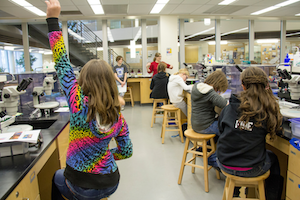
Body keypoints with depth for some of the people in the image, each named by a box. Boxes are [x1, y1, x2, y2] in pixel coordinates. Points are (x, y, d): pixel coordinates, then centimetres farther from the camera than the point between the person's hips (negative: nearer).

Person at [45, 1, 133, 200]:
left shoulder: (80, 105, -23)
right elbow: (127, 151, -2)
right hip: (110, 183, 4)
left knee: (57, 177, 32)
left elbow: (63, 65, -17)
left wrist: (53, 20, -13)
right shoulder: (118, 116, -11)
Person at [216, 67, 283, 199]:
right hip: (251, 169, -1)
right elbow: (277, 130, 6)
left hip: (225, 165, 2)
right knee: (273, 158, 30)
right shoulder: (269, 110, -13)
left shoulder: (230, 107, -7)